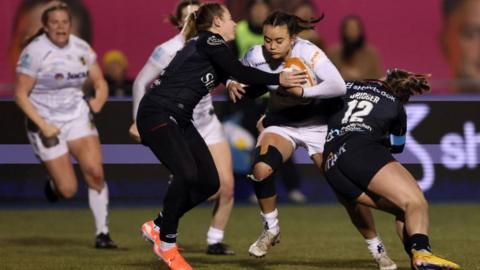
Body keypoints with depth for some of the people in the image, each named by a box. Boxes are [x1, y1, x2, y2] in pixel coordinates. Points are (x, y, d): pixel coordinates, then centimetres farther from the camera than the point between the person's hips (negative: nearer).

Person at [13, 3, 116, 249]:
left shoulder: (82, 48, 2)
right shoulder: (34, 52, -13)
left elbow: (100, 83, 12)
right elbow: (20, 94, -11)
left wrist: (98, 100, -11)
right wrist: (43, 125, -19)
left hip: (77, 117, 4)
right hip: (46, 123, -4)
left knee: (95, 172, -16)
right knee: (68, 190, -7)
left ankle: (102, 233, -4)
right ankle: (53, 184, 33)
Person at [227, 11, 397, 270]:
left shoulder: (308, 53, -27)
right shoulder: (256, 57, -16)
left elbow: (339, 86, -39)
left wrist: (302, 91, -43)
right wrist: (232, 84, -17)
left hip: (318, 125, -2)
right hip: (281, 124, 3)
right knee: (260, 169, -26)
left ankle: (377, 248, 12)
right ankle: (271, 229, 0)